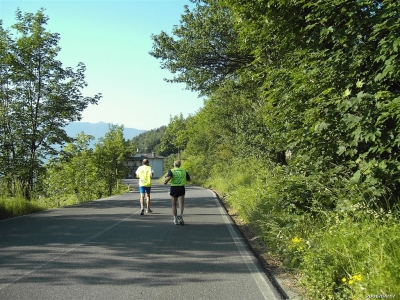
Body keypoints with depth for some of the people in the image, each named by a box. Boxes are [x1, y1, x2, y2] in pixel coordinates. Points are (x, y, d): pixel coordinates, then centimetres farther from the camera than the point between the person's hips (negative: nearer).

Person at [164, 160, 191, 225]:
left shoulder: (171, 171, -1)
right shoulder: (184, 171, 8)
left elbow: (169, 177, -21)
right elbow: (189, 179, 15)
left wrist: (165, 181, -3)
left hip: (173, 188, 0)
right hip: (181, 188, 0)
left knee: (174, 205, 12)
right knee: (181, 204, -5)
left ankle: (175, 219, 13)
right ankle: (180, 215, -32)